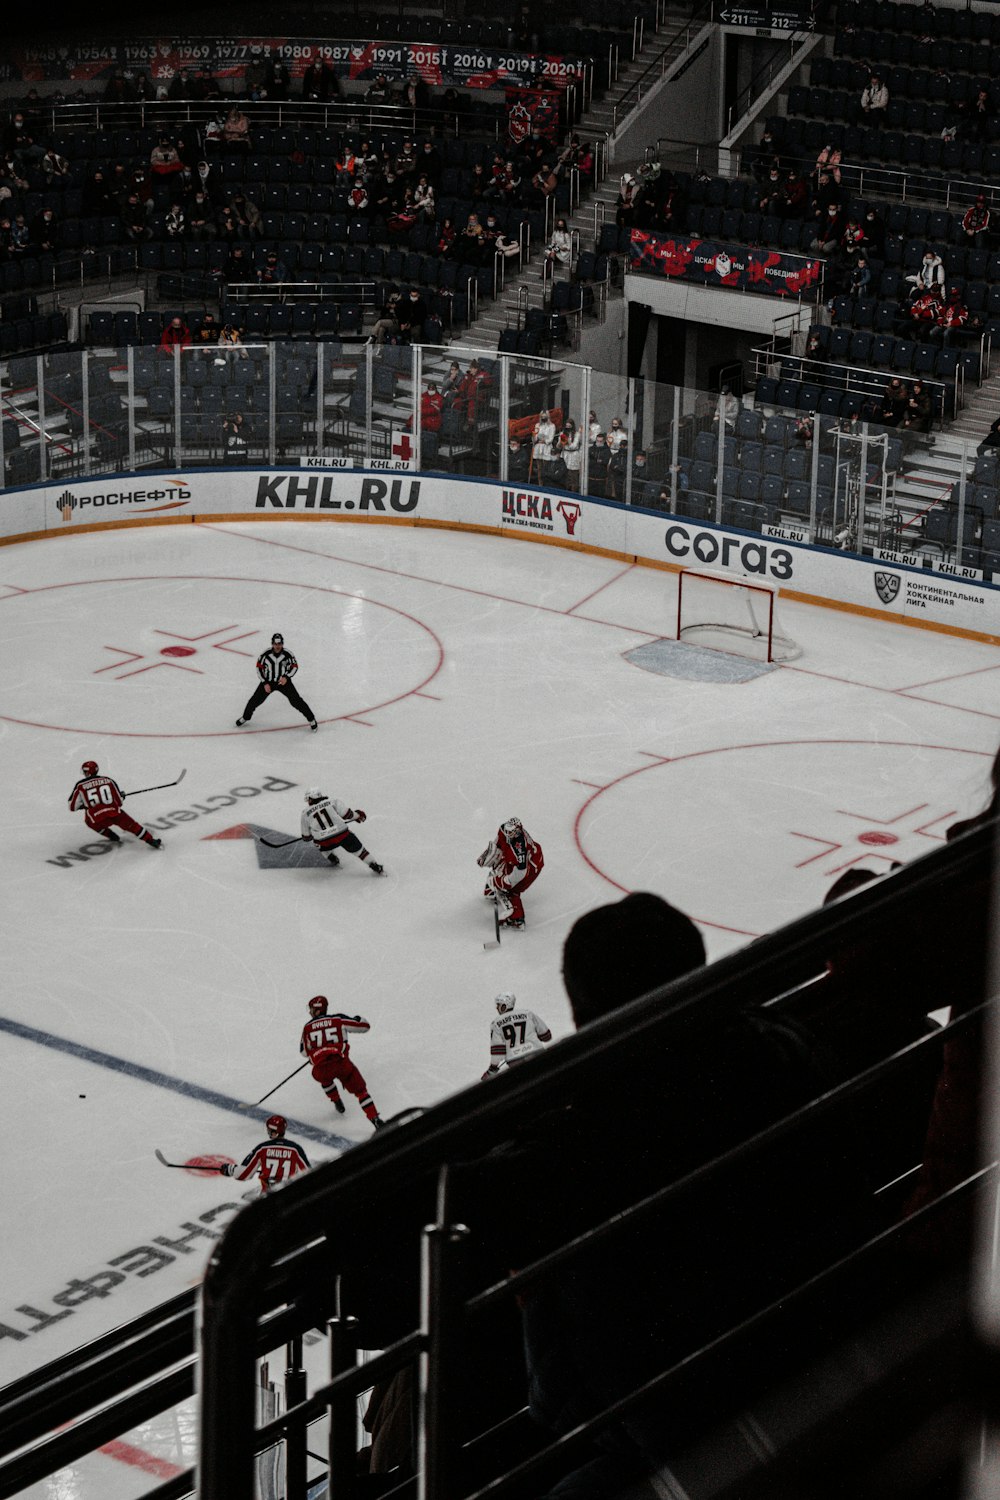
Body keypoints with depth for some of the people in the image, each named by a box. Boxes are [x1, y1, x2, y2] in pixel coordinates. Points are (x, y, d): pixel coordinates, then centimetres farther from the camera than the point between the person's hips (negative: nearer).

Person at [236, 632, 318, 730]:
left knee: (296, 701, -8)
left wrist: (286, 677, -19)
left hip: (284, 681, -1)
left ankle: (311, 719, 7)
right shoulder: (265, 654, -18)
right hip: (268, 681, 1)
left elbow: (294, 666, -3)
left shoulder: (288, 654, -18)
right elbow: (259, 668, -6)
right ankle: (245, 717, 26)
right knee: (255, 700, -1)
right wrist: (265, 683, -11)